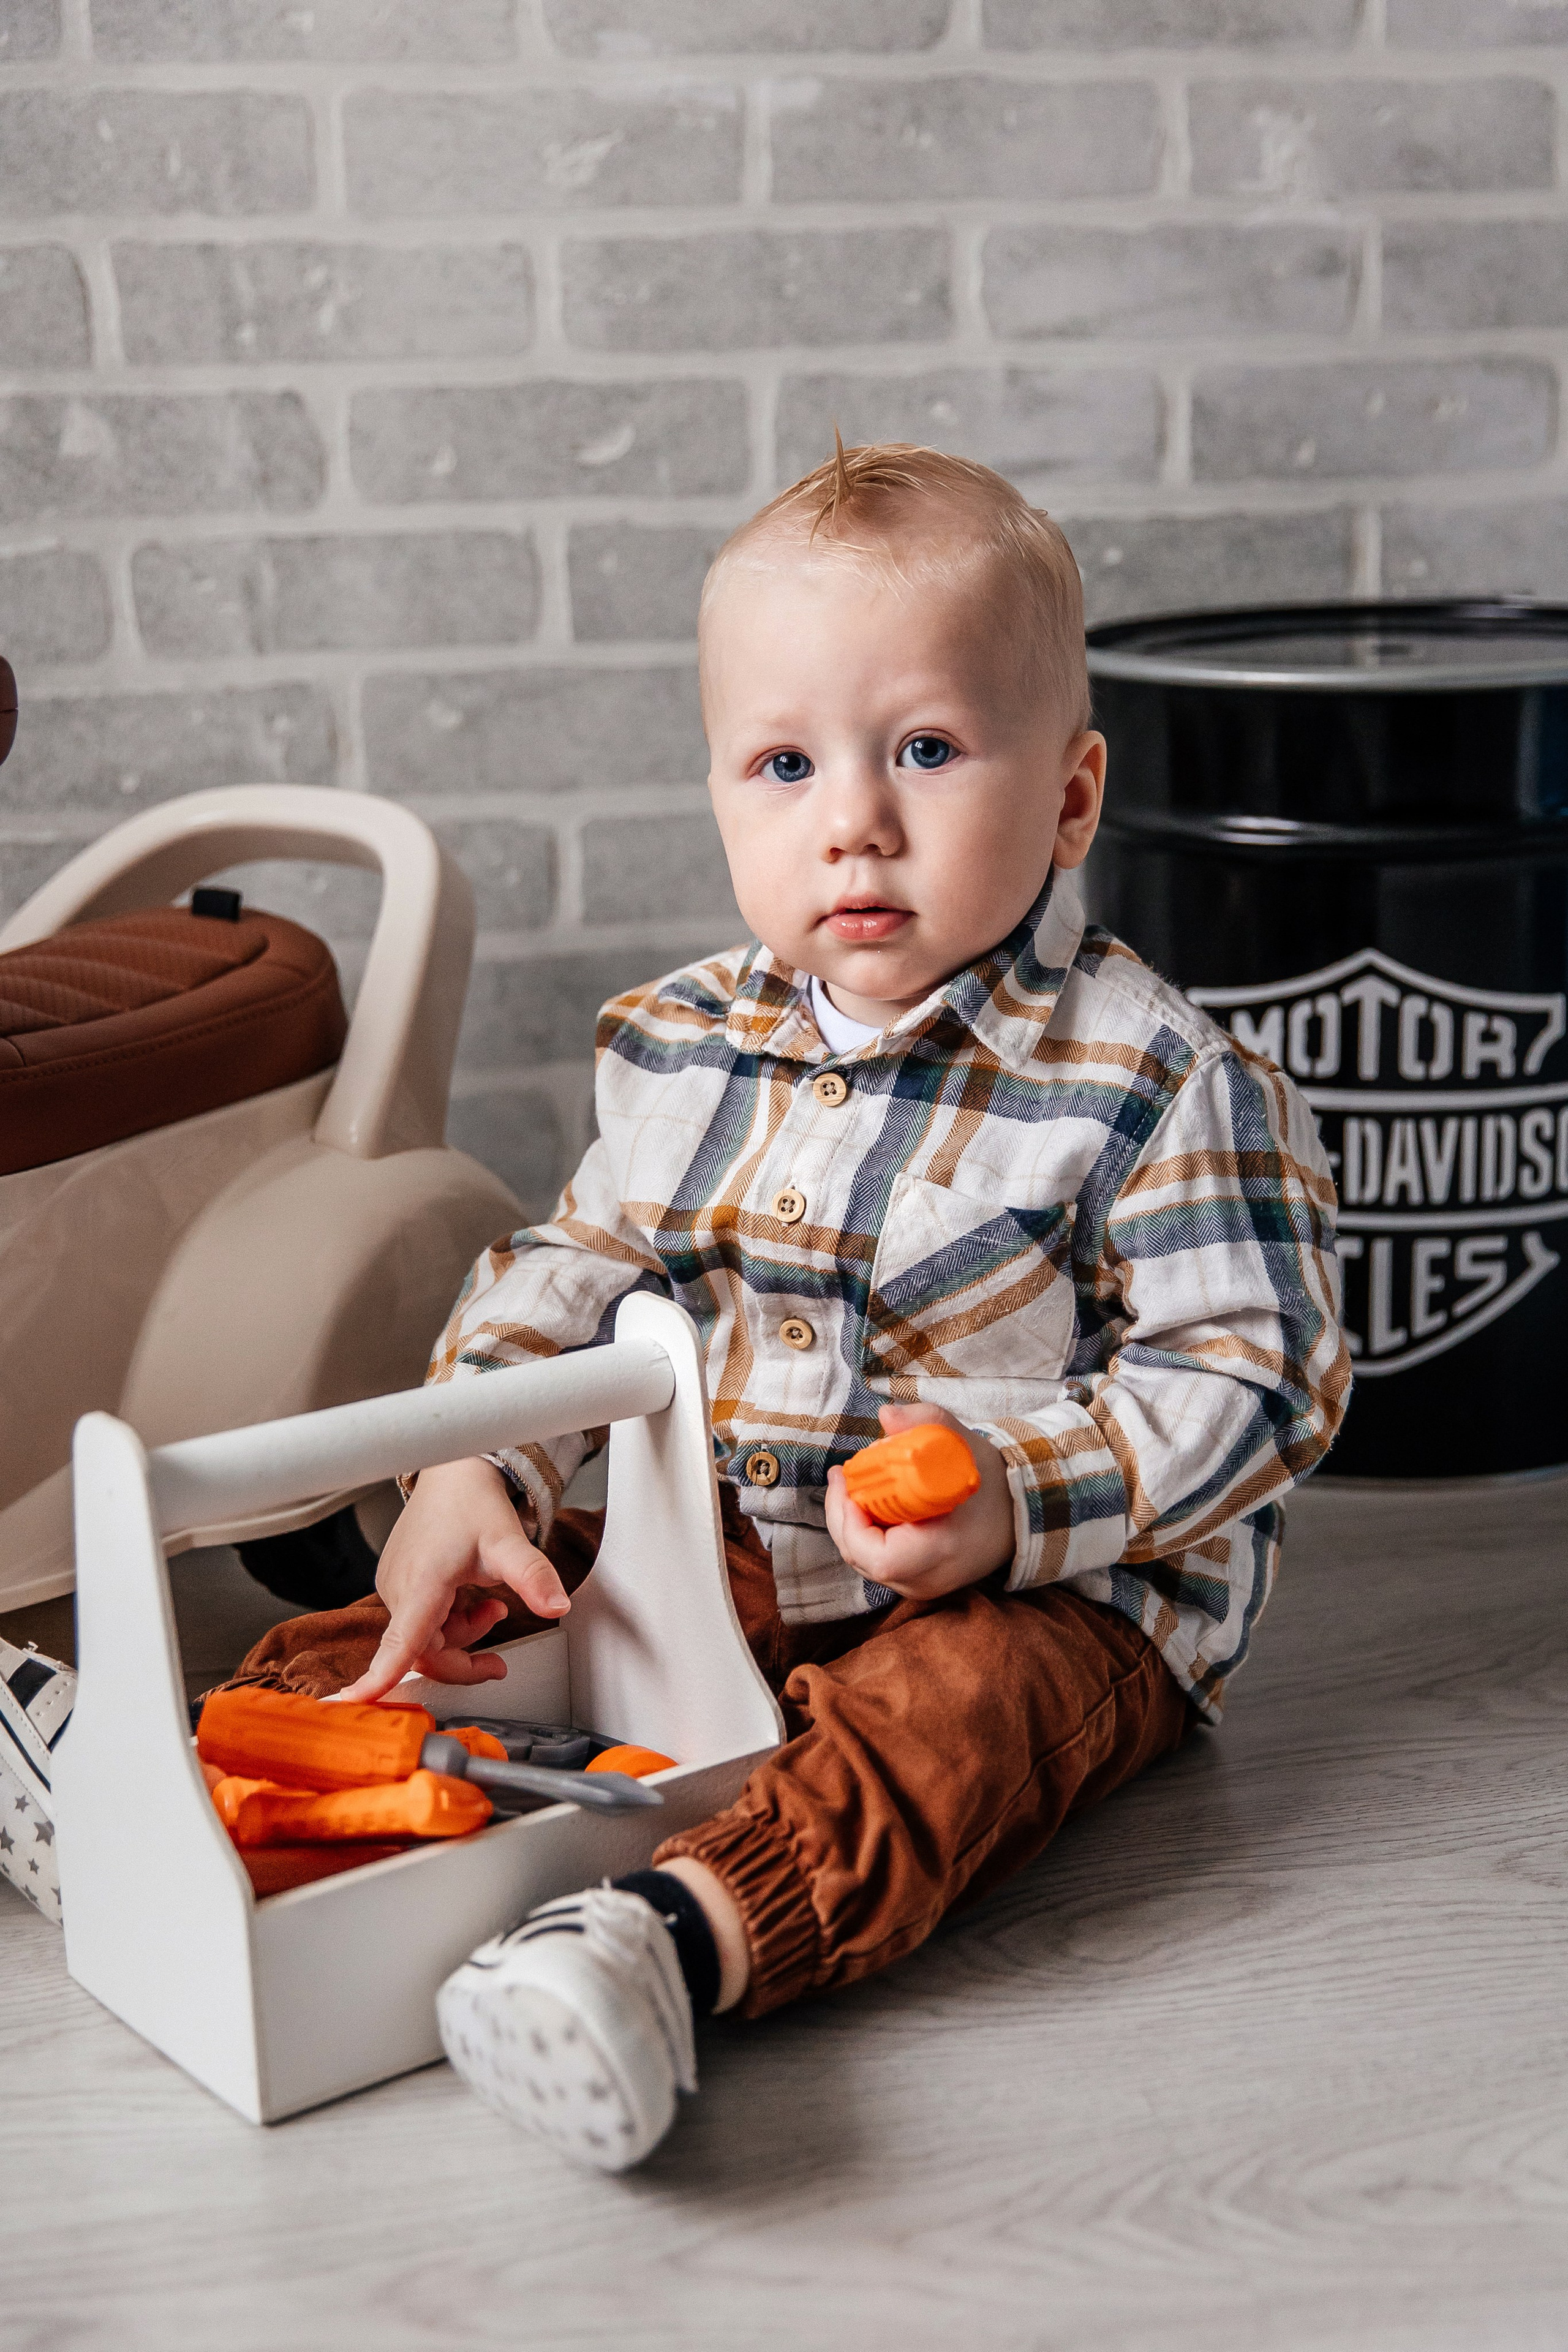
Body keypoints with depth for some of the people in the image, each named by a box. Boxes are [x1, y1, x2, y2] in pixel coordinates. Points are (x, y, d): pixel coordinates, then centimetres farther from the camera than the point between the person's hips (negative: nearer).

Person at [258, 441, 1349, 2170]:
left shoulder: (1154, 1082, -12)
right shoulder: (684, 1045, 5)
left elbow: (1247, 1378, -13)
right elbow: (574, 1269, 13)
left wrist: (1018, 1495, -27)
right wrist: (470, 1469, -4)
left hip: (1052, 1589, -6)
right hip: (709, 1556, 7)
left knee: (953, 1711, -38)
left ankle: (679, 1934, -58)